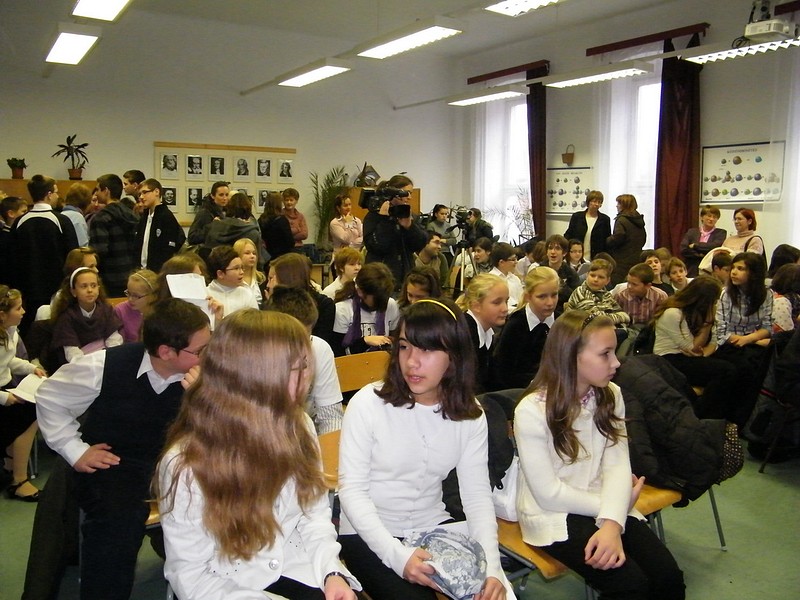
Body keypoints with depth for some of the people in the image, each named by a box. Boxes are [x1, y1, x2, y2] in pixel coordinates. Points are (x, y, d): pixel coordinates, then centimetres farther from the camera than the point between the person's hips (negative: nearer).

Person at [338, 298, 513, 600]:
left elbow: (477, 495, -6)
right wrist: (397, 555, -25)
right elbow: (352, 490, -15)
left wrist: (491, 567, -20)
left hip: (434, 529, 3)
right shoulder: (368, 403, -16)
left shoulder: (470, 415, -4)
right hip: (369, 535, -3)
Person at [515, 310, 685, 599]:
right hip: (553, 515, -5)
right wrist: (606, 508, -10)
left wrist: (612, 523, -23)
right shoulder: (532, 411, -18)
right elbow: (548, 493, -16)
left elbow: (617, 465, -8)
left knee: (668, 577, -13)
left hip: (603, 506, 5)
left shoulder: (610, 396, 0)